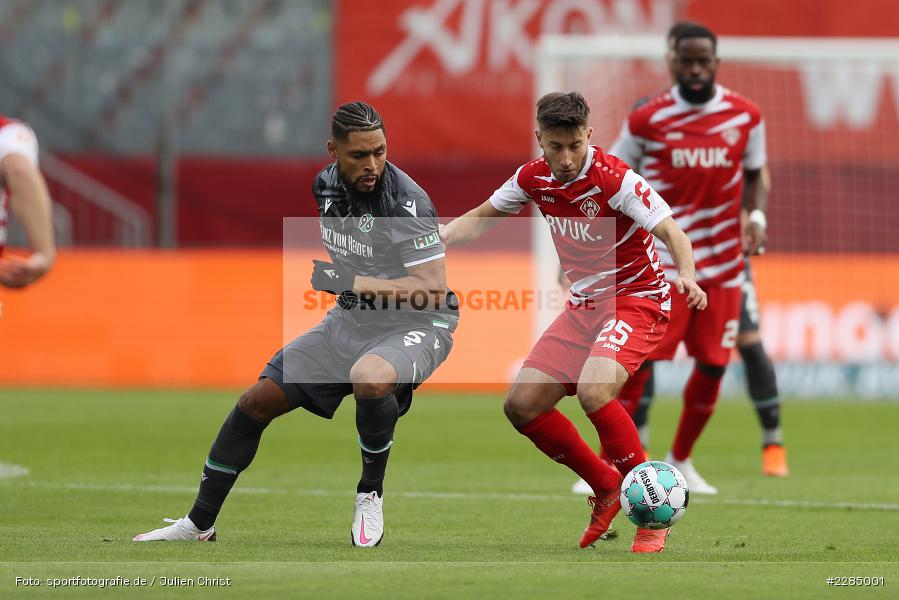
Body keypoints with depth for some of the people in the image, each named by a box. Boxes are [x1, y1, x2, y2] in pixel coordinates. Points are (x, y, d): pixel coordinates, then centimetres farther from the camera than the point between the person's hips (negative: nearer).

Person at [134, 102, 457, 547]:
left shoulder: (405, 202, -23)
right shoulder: (327, 184, 1)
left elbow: (434, 291, -28)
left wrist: (355, 283, -30)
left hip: (414, 325, -7)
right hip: (350, 320, 7)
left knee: (368, 377, -40)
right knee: (258, 400, 1)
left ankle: (371, 493, -13)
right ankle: (200, 523, 16)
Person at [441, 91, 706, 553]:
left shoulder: (612, 177, -22)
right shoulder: (534, 178, -2)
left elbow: (671, 232, -27)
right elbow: (483, 217, 15)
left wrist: (687, 275, -47)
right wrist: (436, 237, -2)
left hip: (637, 299, -7)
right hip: (584, 304, 7)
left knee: (593, 392, -31)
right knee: (522, 406, -1)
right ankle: (607, 489, 17)